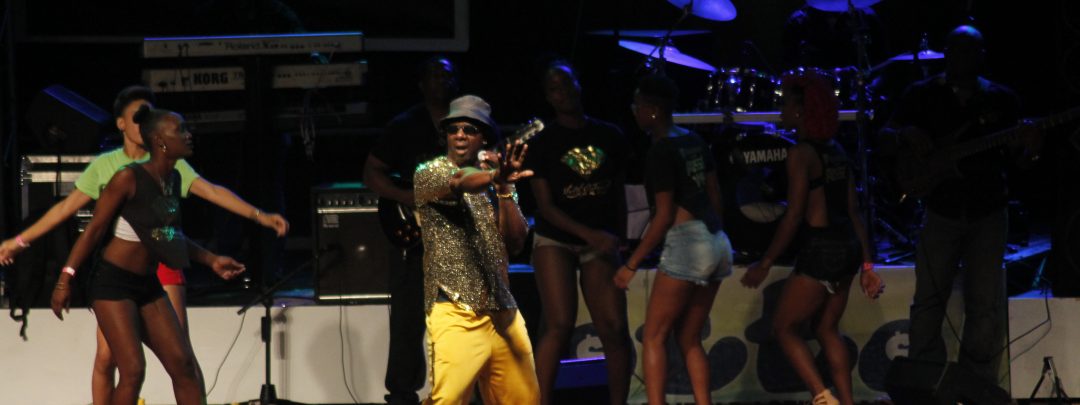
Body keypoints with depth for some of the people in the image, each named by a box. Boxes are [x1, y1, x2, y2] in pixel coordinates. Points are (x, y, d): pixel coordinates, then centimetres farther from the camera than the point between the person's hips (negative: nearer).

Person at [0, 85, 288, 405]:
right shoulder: (104, 166, 5)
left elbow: (213, 192, -5)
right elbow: (66, 207, 10)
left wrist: (259, 215, -15)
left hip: (161, 263, -1)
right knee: (106, 357, -2)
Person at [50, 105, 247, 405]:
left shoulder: (174, 179, 6)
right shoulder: (130, 178, -17)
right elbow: (94, 229, -13)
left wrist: (211, 260, 18)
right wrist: (66, 279, -14)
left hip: (148, 285, 8)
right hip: (113, 282, -8)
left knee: (183, 365, 4)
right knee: (133, 371, -12)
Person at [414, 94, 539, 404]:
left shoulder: (493, 181, 16)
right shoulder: (429, 174, 1)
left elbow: (516, 243, 5)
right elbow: (459, 184, -23)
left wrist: (504, 188, -9)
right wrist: (495, 177, -45)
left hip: (502, 311, 6)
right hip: (456, 311, -6)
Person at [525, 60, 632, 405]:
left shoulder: (609, 137, 6)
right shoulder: (542, 143, -3)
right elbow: (545, 206, -7)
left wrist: (616, 239, 11)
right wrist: (590, 233, -18)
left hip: (599, 244, 3)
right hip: (555, 241, -3)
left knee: (614, 328, -6)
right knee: (560, 325, -14)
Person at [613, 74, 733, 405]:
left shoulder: (661, 152, -12)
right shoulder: (694, 141, 12)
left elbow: (664, 216, -13)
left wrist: (631, 264, -9)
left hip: (685, 243, -8)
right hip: (716, 242, 8)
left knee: (654, 337, -1)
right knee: (689, 339, 13)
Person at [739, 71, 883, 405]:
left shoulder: (801, 154, -13)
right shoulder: (836, 151, 11)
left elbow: (793, 217, -15)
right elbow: (854, 211, 12)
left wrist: (765, 263, -9)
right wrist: (867, 265, 14)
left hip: (820, 250, -8)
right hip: (849, 248, 8)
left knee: (784, 327, 4)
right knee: (827, 329, 18)